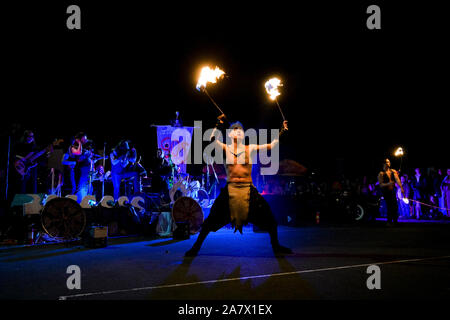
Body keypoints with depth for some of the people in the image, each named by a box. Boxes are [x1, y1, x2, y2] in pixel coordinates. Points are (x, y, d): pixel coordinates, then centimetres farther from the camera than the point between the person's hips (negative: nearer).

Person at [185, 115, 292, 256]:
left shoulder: (250, 148, 7)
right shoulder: (226, 148, 4)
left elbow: (271, 146, 2)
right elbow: (212, 140, -14)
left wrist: (282, 132, -6)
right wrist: (218, 126, -24)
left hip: (248, 189, 2)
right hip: (231, 189, -1)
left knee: (269, 218, 2)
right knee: (211, 219, -5)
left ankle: (276, 246, 23)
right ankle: (196, 246, 10)